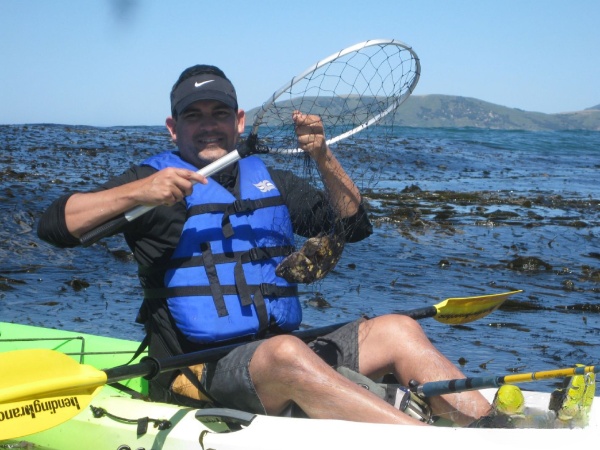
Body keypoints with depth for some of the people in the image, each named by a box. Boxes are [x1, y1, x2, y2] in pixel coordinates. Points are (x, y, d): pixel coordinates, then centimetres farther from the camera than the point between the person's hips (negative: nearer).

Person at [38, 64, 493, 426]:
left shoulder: (269, 180, 22)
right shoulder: (154, 178, 6)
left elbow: (354, 225, 15)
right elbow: (53, 225, -6)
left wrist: (324, 158, 0)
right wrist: (137, 193, -19)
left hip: (286, 358, 6)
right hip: (200, 371, -6)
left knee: (396, 329, -14)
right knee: (286, 352, -36)